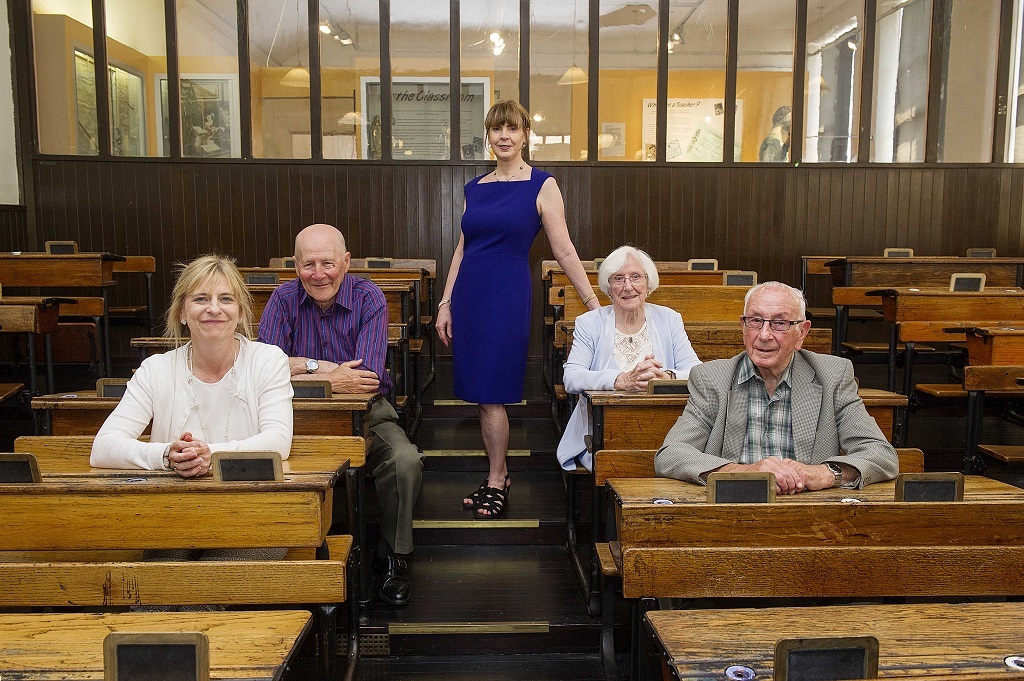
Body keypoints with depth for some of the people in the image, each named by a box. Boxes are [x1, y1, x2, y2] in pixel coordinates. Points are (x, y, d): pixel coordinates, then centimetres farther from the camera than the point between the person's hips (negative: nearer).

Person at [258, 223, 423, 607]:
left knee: (406, 462, -27)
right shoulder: (284, 299, -3)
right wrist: (320, 368, -24)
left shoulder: (369, 299, -10)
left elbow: (367, 377, -21)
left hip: (366, 413, -1)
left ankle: (393, 557, -2)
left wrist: (301, 370, -22)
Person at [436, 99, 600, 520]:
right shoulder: (475, 189, 12)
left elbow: (564, 251, -5)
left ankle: (497, 485, 12)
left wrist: (595, 304, -7)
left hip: (508, 295, -5)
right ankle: (497, 476, 24)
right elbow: (462, 250, 14)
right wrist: (445, 304, 11)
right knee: (480, 393, 9)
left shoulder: (541, 185, -3)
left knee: (492, 394, -4)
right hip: (469, 295, 5)